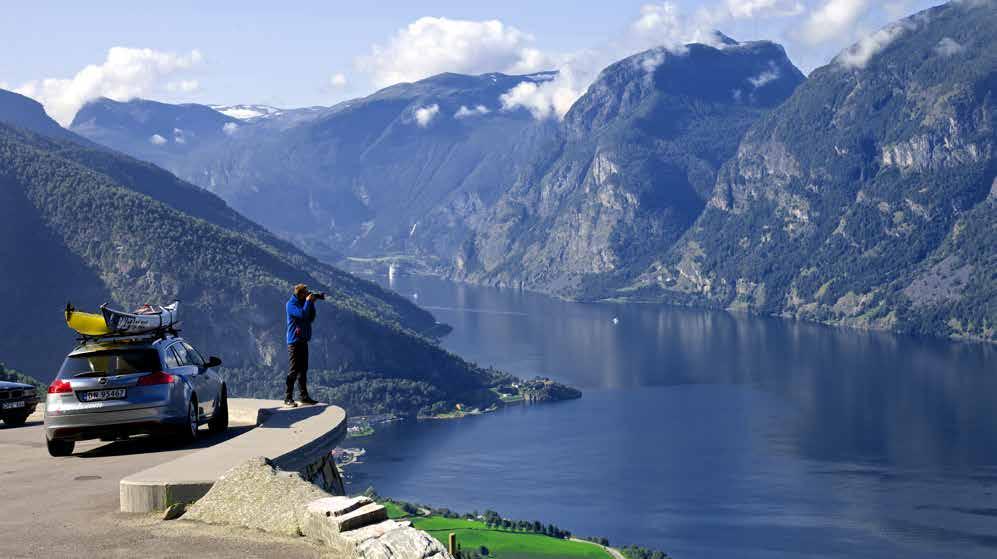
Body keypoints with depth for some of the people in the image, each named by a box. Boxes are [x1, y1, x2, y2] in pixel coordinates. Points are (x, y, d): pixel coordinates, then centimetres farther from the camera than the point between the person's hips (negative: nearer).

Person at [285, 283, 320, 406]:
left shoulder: (303, 303, 13)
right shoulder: (291, 304, -10)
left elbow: (311, 318, 10)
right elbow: (302, 315, -24)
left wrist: (312, 304, 2)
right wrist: (308, 301, -13)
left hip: (303, 340, 8)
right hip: (294, 341, -8)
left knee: (303, 369, 11)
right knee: (293, 370, -8)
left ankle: (304, 396, 17)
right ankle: (288, 398, -5)